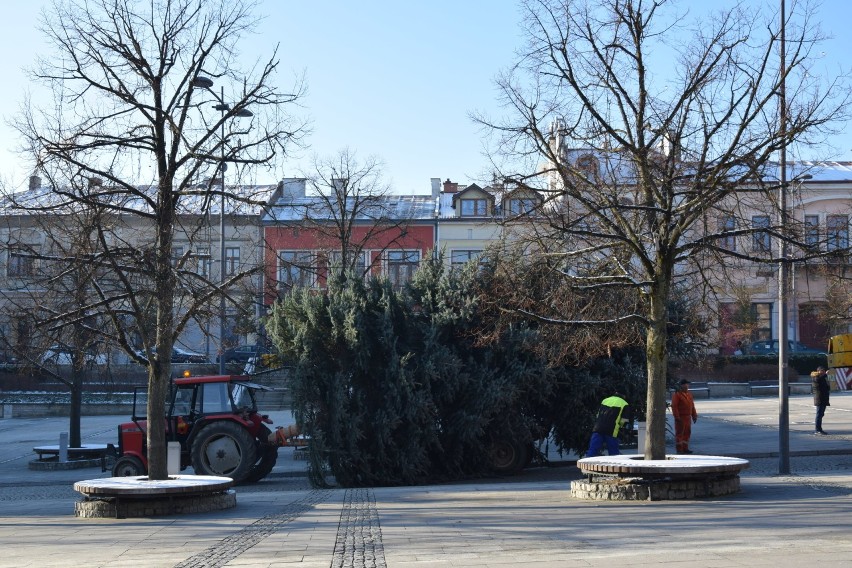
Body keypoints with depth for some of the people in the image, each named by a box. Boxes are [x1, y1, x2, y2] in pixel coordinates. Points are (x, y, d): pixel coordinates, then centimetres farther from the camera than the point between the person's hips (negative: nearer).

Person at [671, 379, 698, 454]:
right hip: (680, 418, -8)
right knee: (679, 433, -4)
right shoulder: (677, 394, -9)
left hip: (688, 417, 8)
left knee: (687, 433, 11)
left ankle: (685, 448, 19)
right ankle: (679, 449, -1)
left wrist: (694, 415, 16)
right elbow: (674, 406, -15)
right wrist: (677, 417, -20)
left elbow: (692, 406, 21)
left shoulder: (689, 394, 16)